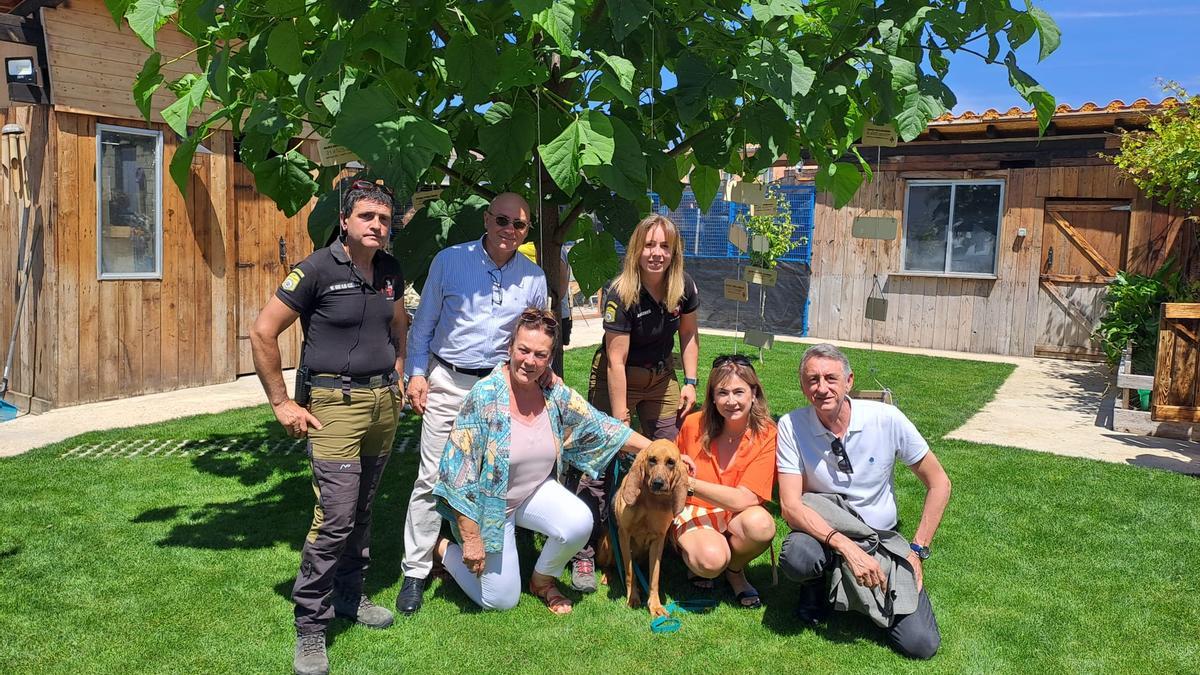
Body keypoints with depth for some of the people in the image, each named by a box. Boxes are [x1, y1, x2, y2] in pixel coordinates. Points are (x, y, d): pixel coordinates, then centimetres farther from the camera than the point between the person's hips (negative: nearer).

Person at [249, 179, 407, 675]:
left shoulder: (390, 272, 7)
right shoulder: (318, 270, -12)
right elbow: (262, 333, -10)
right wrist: (282, 403, -10)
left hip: (383, 403, 6)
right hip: (335, 404, -6)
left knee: (363, 509, 16)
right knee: (336, 517, -11)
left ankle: (349, 596, 34)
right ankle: (310, 626, 4)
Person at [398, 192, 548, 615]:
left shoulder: (533, 278, 4)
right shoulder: (450, 261, -2)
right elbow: (424, 322, 4)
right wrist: (416, 373, -3)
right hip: (447, 381, -2)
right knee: (432, 478, -2)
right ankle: (415, 571, 9)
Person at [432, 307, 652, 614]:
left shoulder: (555, 393, -11)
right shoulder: (486, 395, -26)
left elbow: (602, 427, -3)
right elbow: (460, 471, -24)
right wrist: (471, 537, -22)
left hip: (535, 491, 5)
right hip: (489, 501, -4)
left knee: (580, 522, -23)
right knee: (501, 601, -1)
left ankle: (543, 579, 8)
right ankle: (445, 548, 24)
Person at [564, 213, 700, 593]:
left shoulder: (684, 287, -10)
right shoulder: (620, 294, -24)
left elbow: (689, 334, 9)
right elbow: (617, 361, -24)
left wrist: (690, 382, 1)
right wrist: (620, 422, -23)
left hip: (661, 378, 5)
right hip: (617, 379, -5)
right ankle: (584, 552, 0)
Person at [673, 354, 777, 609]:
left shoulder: (765, 435, -13)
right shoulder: (695, 424, -8)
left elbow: (742, 500, -20)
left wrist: (689, 482, -24)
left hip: (735, 518, 1)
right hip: (692, 513, -1)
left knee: (761, 523, -34)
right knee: (711, 560, -34)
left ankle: (734, 569, 0)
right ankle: (694, 552, 5)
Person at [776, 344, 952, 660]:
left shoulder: (886, 419, -14)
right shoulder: (791, 426, -16)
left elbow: (939, 483, -4)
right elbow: (790, 505, -21)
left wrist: (917, 551, -8)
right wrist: (846, 547, -34)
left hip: (883, 541, 1)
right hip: (822, 531, -1)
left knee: (919, 644, -14)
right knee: (796, 558, -36)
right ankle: (816, 585, 2)